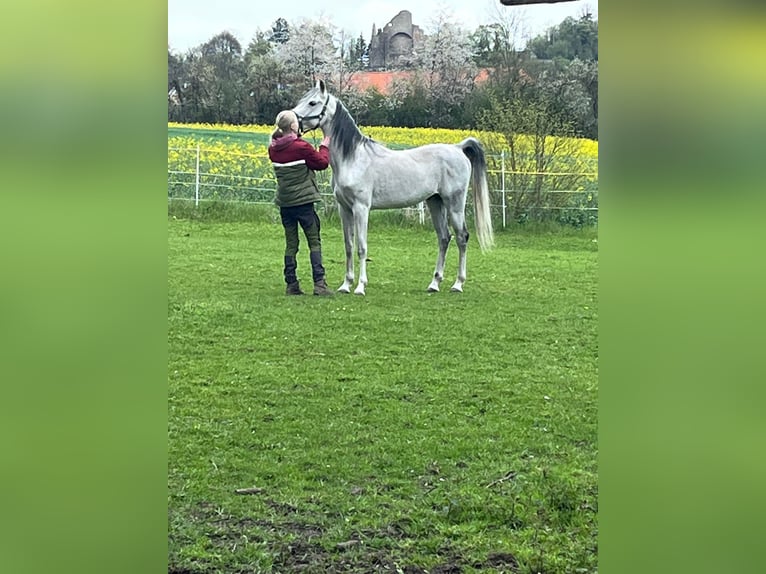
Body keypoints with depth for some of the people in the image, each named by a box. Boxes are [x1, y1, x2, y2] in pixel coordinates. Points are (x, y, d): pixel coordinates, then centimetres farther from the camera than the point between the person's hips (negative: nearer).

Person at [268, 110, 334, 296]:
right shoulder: (302, 147, -14)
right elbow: (322, 163, -4)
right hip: (303, 202, -5)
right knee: (314, 242, 2)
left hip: (284, 202, 5)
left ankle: (291, 285, 10)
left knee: (291, 244, 11)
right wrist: (324, 147, 12)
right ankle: (319, 283, -5)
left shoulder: (273, 149, 3)